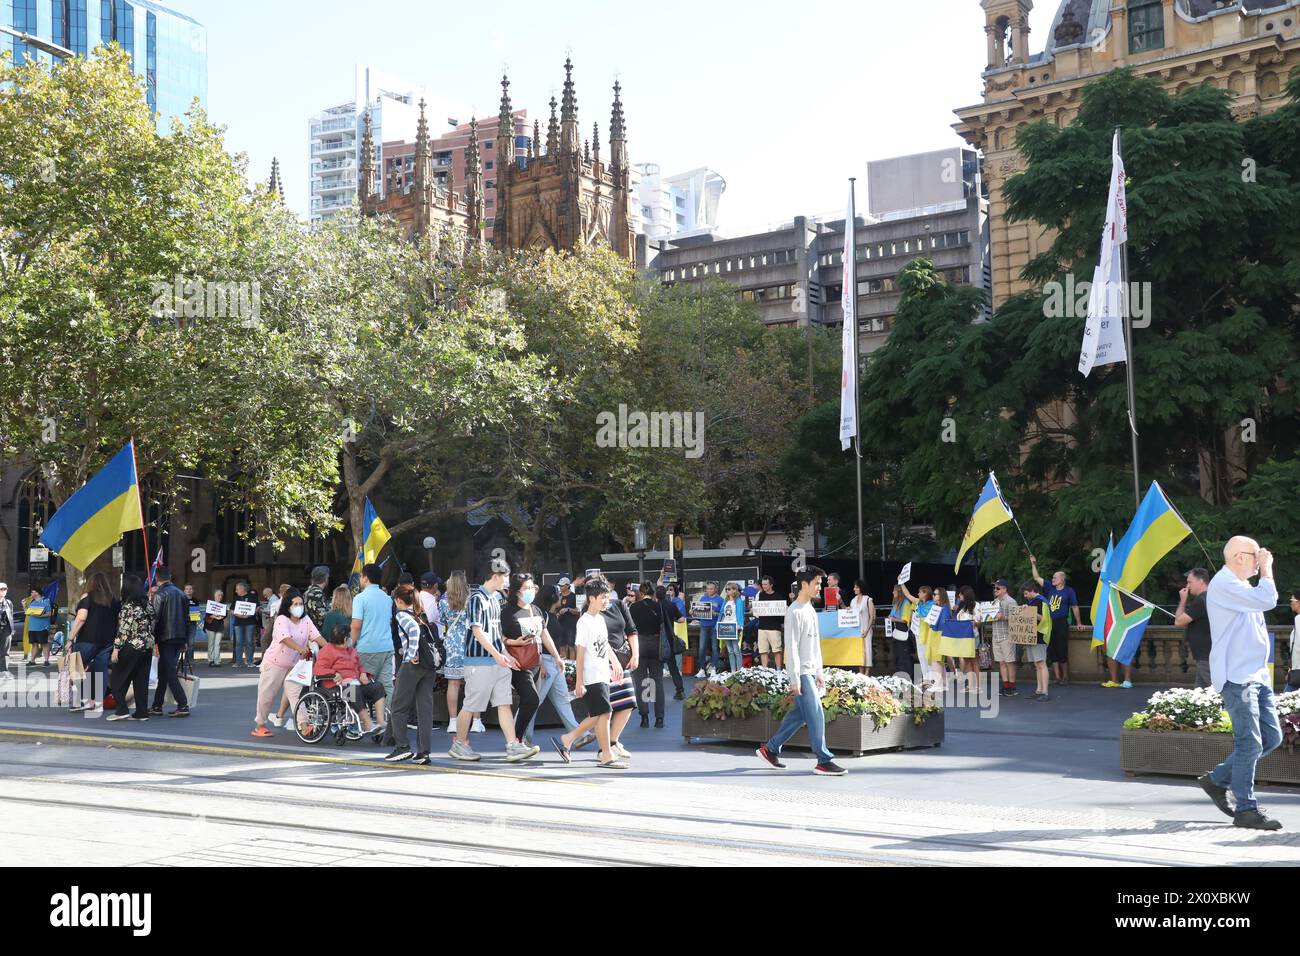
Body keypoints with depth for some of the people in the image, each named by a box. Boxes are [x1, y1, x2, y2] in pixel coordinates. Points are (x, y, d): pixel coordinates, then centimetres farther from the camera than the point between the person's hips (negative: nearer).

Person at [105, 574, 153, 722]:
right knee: (141, 680, 8)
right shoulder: (147, 605, 8)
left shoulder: (128, 606, -13)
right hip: (148, 647, 7)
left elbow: (123, 630, -15)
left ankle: (122, 710, -3)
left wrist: (116, 649, -12)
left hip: (131, 647, -7)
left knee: (117, 678, 4)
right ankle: (142, 712, 7)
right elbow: (152, 627, 12)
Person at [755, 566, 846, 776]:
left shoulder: (810, 610, 16)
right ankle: (824, 761, -5)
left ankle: (770, 749, 21)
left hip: (810, 672, 9)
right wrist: (794, 679, -20)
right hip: (801, 672, -9)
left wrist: (819, 671, 19)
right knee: (816, 715, -9)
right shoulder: (794, 612, -14)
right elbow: (791, 647, -18)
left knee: (799, 714, 11)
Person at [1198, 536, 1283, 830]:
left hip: (1257, 675, 10)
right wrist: (1266, 570, -9)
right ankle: (1246, 810, -1)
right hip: (1237, 676, -10)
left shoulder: (1239, 586, 20)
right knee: (1250, 742, -9)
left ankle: (1217, 779, 18)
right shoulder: (1224, 584, -13)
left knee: (1272, 737, 8)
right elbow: (1267, 600, -22)